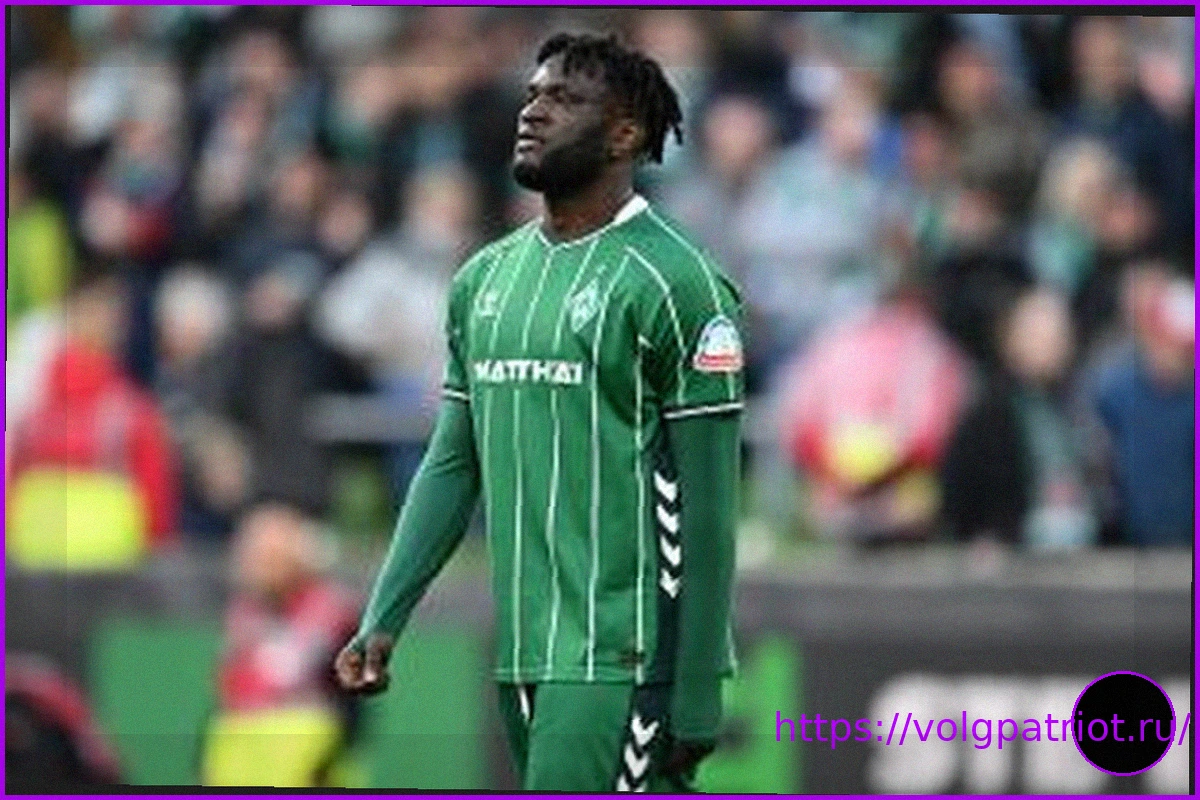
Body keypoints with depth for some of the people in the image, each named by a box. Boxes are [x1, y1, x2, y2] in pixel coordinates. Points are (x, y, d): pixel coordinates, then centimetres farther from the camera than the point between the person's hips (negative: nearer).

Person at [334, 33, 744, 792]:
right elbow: (451, 465, 17)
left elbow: (706, 507, -10)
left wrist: (697, 699, -13)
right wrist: (382, 622, 7)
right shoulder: (486, 279, 14)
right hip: (523, 654, 7)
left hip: (620, 664, -7)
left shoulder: (675, 284, -8)